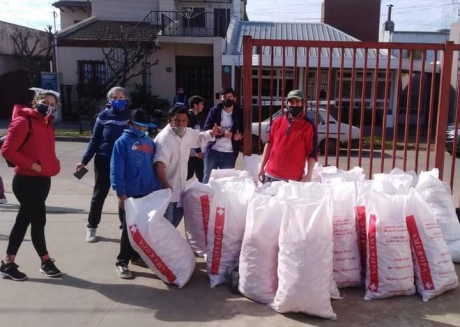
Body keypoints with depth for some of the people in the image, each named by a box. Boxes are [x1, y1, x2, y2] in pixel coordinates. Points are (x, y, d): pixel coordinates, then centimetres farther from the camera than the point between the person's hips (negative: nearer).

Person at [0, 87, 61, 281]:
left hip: (43, 180, 8)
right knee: (38, 219, -2)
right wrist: (32, 165, -19)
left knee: (24, 220, 13)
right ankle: (45, 261, 14)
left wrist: (53, 165, 5)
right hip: (26, 181, -8)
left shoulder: (47, 123, 13)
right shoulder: (23, 121, -13)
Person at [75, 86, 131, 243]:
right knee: (99, 194, 10)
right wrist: (84, 161, -7)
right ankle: (91, 227, 23)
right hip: (103, 161, -1)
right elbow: (94, 140, -2)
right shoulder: (104, 115, -4)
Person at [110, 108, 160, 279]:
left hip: (149, 193, 6)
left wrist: (157, 187, 10)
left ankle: (137, 254, 31)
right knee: (130, 228, 0)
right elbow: (116, 169, -12)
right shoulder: (123, 142, -7)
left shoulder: (149, 141, 10)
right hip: (131, 194, -5)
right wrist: (121, 193, -16)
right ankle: (122, 262, 11)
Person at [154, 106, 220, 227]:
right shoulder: (165, 138, -25)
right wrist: (165, 185, -48)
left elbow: (200, 137, 24)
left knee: (177, 216, 23)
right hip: (166, 189, -9)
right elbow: (159, 163, -38)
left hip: (179, 187, 9)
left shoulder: (188, 133, 2)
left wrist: (212, 133, 5)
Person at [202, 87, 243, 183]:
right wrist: (223, 134, -19)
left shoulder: (240, 113, 5)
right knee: (208, 178, 8)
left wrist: (240, 134, -9)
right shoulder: (214, 111, 0)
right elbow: (206, 129, -6)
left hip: (230, 153, 1)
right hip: (213, 151, -1)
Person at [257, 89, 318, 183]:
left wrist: (308, 175, -12)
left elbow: (312, 153, -5)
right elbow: (269, 144, 12)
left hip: (293, 178, -4)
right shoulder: (278, 122, 8)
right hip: (271, 174, 4)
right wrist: (262, 167, 9)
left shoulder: (308, 126, -3)